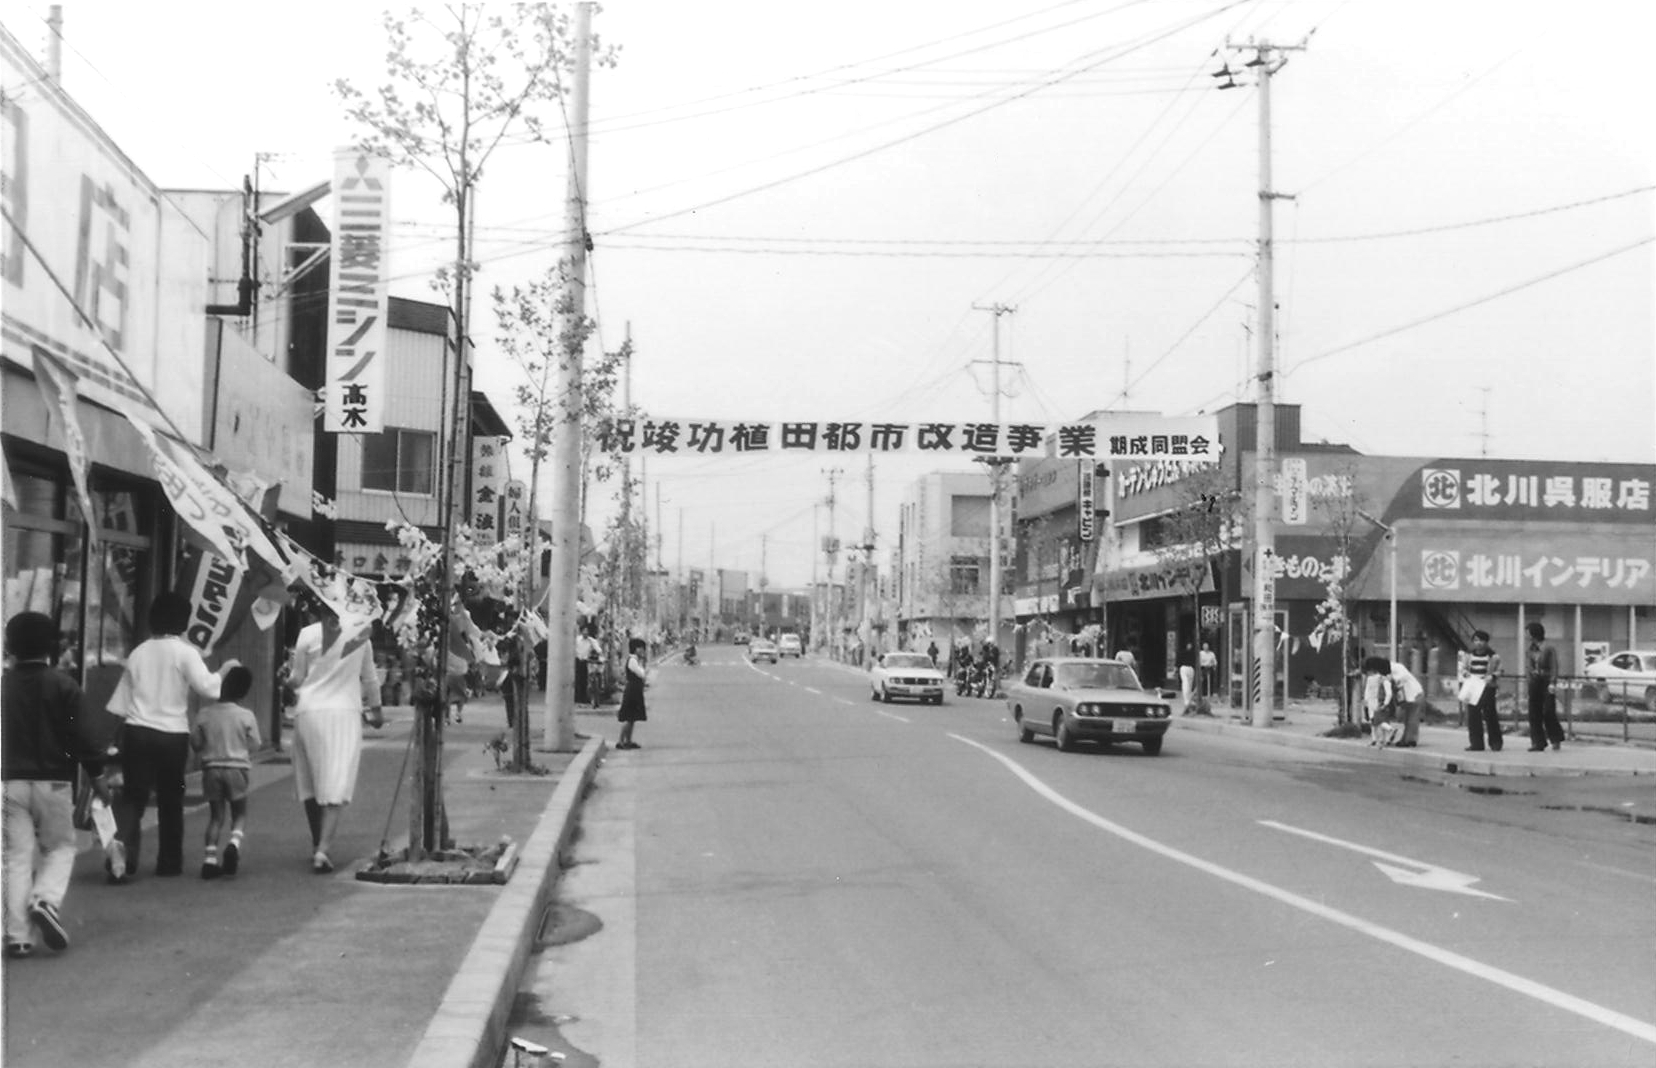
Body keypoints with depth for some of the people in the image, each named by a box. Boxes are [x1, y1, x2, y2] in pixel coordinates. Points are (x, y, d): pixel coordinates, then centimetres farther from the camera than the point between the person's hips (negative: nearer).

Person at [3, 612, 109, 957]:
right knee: (60, 848, 12)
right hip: (53, 782, -2)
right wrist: (97, 775, 3)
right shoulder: (63, 685, -6)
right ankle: (47, 900, -15)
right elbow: (80, 736, -6)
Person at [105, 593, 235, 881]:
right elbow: (207, 687, -17)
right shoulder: (185, 652, -4)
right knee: (170, 800, 11)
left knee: (132, 796, 4)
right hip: (172, 735, -3)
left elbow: (120, 703, 10)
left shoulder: (138, 653, 9)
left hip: (136, 731, 3)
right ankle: (169, 862, 18)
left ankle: (120, 854, -14)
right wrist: (223, 671, 1)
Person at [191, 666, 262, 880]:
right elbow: (253, 745, -2)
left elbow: (195, 743, 2)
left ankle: (209, 858, 1)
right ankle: (235, 843, -16)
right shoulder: (246, 716, -9)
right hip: (237, 768, -2)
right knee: (239, 814, 12)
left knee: (216, 816, 11)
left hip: (211, 768, 2)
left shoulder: (205, 714, -4)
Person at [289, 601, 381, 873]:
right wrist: (375, 707, 31)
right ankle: (324, 849, -18)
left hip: (310, 711, 0)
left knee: (310, 782, 16)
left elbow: (297, 678, 7)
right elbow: (370, 677, 15)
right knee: (336, 784, -4)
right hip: (345, 712, 0)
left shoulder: (308, 634, -1)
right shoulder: (359, 631, 4)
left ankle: (318, 845, 24)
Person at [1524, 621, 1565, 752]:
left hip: (1546, 681, -6)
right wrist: (1530, 680, 12)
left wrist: (1552, 683, -19)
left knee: (1548, 711, -5)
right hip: (1535, 681, 6)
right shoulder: (1532, 648, 9)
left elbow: (1554, 666, -12)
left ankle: (1556, 739, 13)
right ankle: (1538, 742, 7)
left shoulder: (1548, 647, -10)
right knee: (1534, 713, 3)